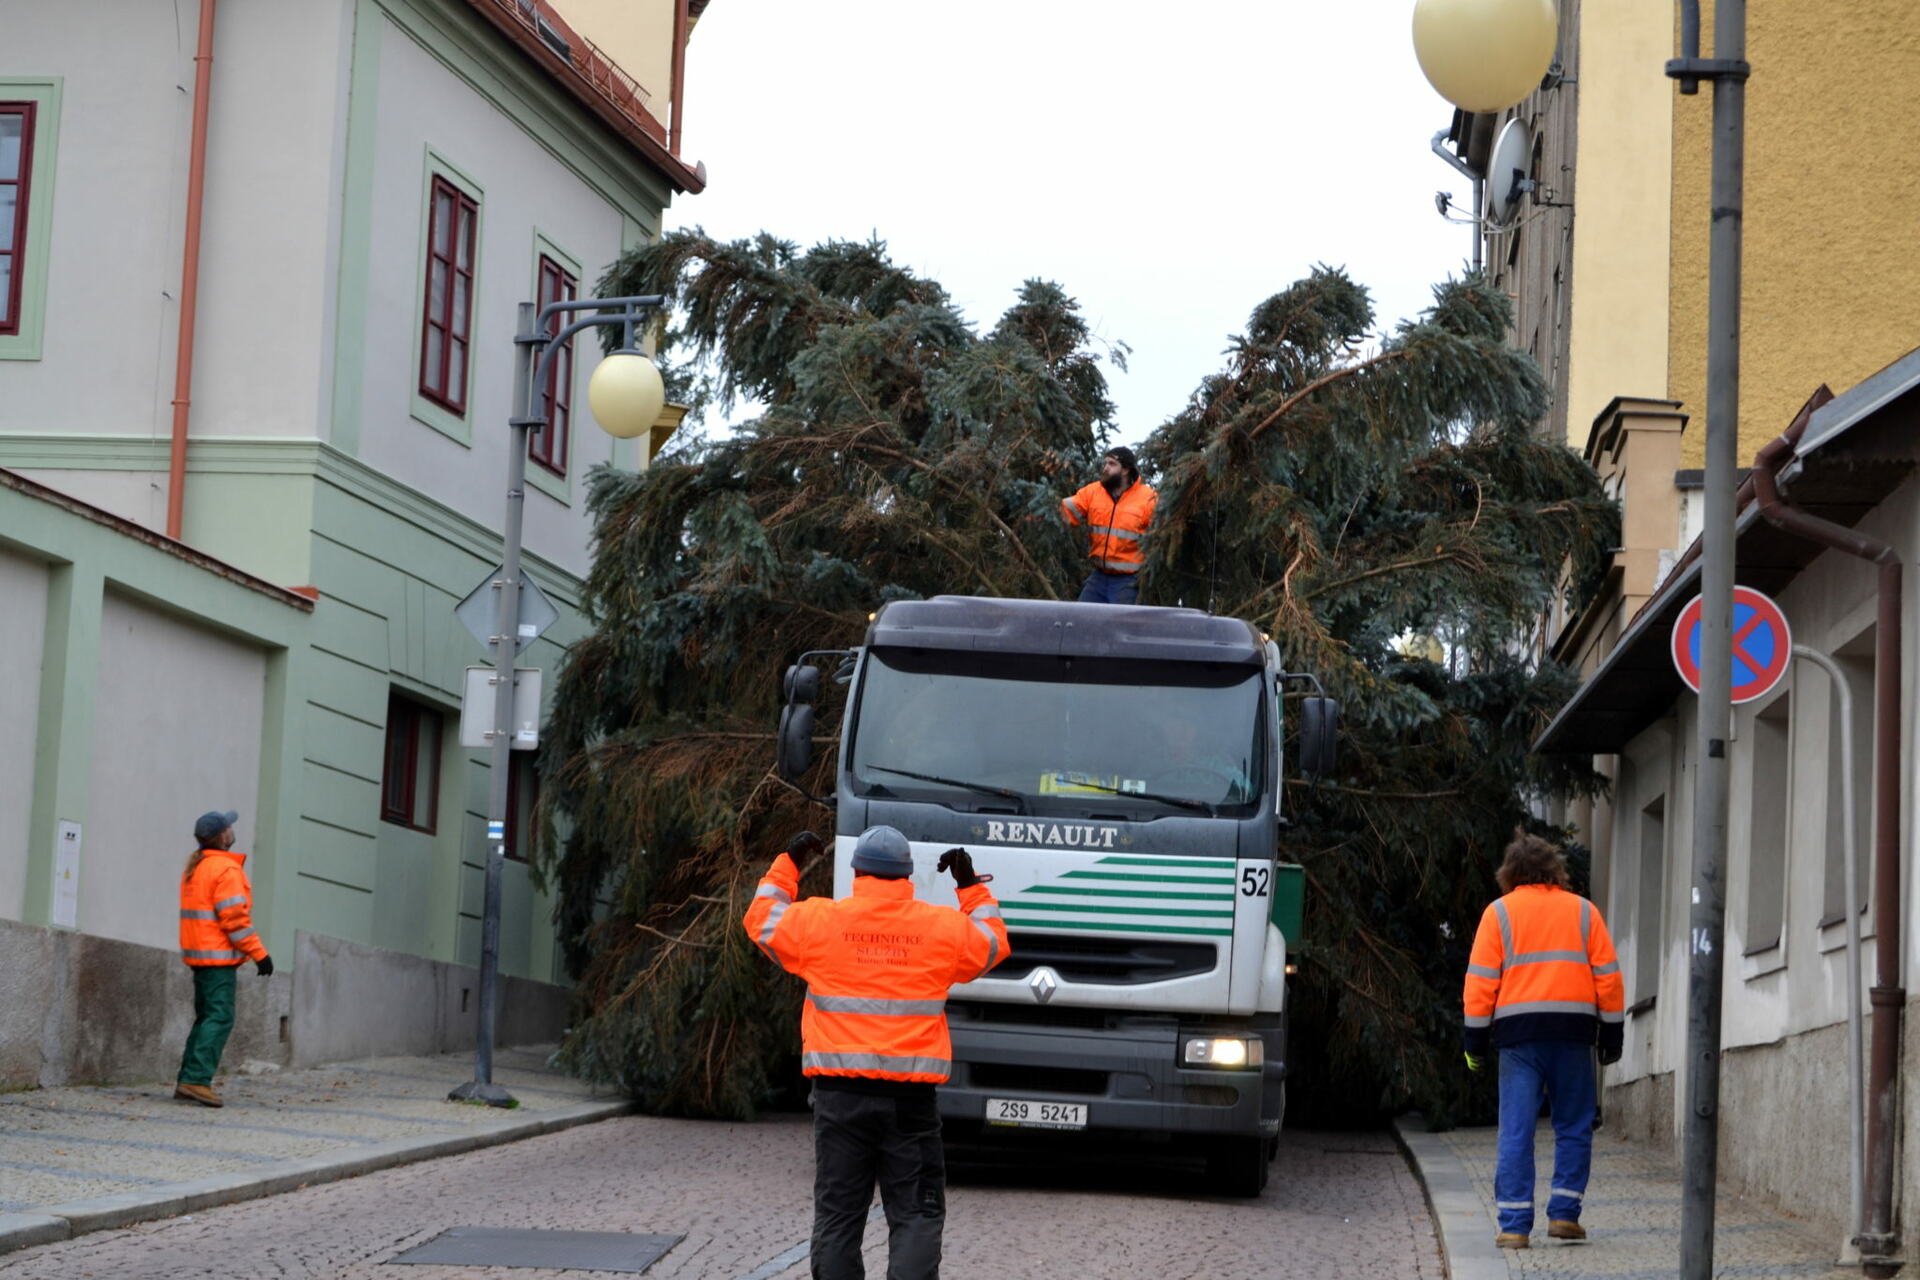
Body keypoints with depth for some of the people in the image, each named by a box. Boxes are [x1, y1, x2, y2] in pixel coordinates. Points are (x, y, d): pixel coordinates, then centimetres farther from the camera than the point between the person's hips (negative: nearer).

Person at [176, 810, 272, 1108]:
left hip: (198, 954, 10)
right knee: (220, 1019, -10)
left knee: (206, 1018, 14)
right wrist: (259, 953, -14)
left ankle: (187, 1082, 11)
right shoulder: (225, 869, -13)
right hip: (218, 955, -10)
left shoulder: (194, 868, 16)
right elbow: (234, 917, -18)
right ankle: (197, 1080, -18)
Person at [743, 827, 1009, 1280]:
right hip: (911, 1099, 0)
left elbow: (762, 920, 17)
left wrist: (787, 864, 27)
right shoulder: (944, 927, 2)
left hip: (840, 1094, 0)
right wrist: (971, 885, 29)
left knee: (838, 1213, 8)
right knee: (916, 1215, 2)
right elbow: (992, 943, 21)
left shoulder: (820, 920, -1)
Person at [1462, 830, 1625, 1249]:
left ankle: (1514, 1225, -5)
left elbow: (1481, 979, 1)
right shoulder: (1583, 911, 11)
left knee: (1516, 1131, -1)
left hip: (1518, 1029, -1)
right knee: (1573, 1128, 11)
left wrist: (1476, 1038, 5)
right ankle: (1564, 1214, 4)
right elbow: (1608, 975, 7)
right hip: (1573, 1030, 1)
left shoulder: (1499, 912, 6)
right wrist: (1612, 1032, 12)